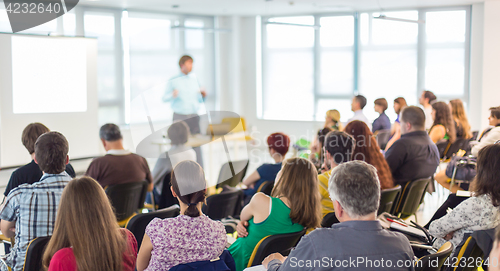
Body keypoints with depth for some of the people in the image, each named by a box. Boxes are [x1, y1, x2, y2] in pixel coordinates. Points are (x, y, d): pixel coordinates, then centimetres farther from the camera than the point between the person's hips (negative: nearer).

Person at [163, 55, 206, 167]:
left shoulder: (194, 79, 12)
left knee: (197, 145, -1)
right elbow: (164, 98, -1)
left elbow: (200, 101, 16)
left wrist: (203, 95, -5)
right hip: (180, 116, -3)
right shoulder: (173, 81, 2)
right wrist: (172, 95, -20)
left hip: (194, 116, 3)